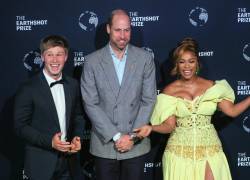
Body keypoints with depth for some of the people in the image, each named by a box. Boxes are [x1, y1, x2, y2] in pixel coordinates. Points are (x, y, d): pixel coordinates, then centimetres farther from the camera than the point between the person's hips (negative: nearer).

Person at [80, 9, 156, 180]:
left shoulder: (145, 58, -1)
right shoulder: (92, 61, -3)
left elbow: (149, 100, -1)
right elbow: (91, 104, -6)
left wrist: (132, 136, -8)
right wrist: (116, 136, -11)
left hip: (136, 145, 1)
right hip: (104, 144, 0)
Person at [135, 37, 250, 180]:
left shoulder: (211, 86, 2)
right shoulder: (170, 91, -3)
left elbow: (231, 111, -1)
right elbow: (169, 125, -6)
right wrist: (151, 128, -23)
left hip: (209, 150, 1)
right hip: (180, 152, -1)